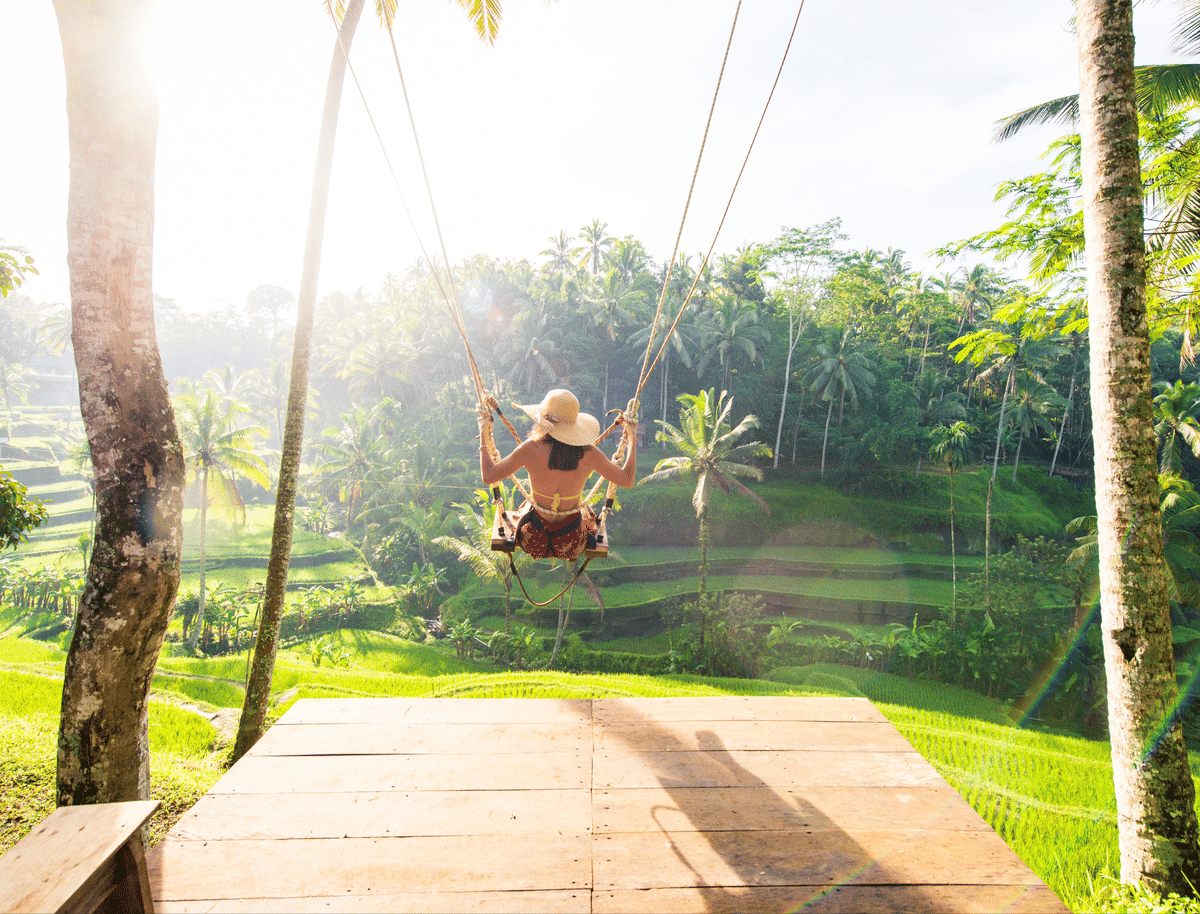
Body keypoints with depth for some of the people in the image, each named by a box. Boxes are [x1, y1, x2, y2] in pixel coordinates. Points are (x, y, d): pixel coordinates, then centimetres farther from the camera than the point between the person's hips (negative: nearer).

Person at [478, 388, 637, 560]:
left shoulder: (531, 449, -23)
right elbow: (628, 481, -7)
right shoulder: (589, 454, -19)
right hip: (572, 545, 0)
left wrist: (484, 435, -3)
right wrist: (633, 437, 2)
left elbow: (488, 476, -14)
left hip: (533, 542, 0)